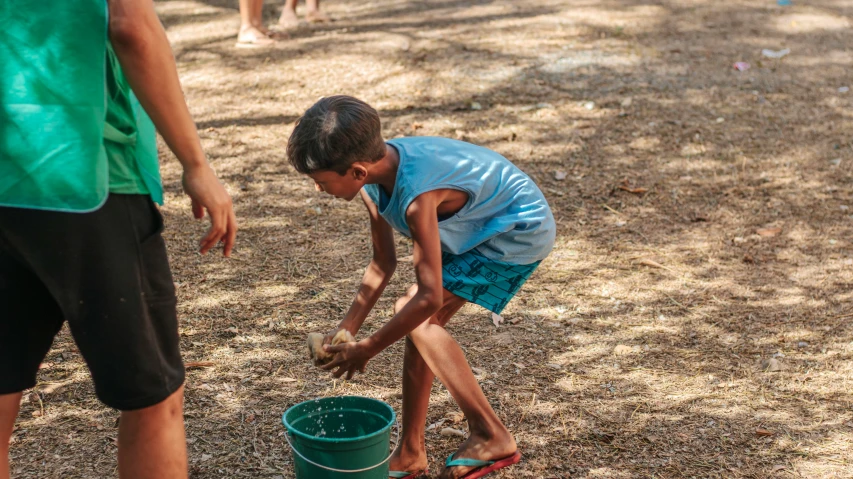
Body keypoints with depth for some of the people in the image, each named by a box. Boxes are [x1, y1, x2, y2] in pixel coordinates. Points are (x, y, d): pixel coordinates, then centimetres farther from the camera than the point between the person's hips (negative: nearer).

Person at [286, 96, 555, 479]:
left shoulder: (417, 196, -35)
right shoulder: (375, 174, -9)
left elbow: (429, 296, -30)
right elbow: (383, 263, 4)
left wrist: (366, 350, -19)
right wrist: (346, 329, 1)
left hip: (520, 229, -9)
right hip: (482, 226, 9)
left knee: (417, 314, -17)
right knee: (422, 324, 3)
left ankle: (491, 436, -9)